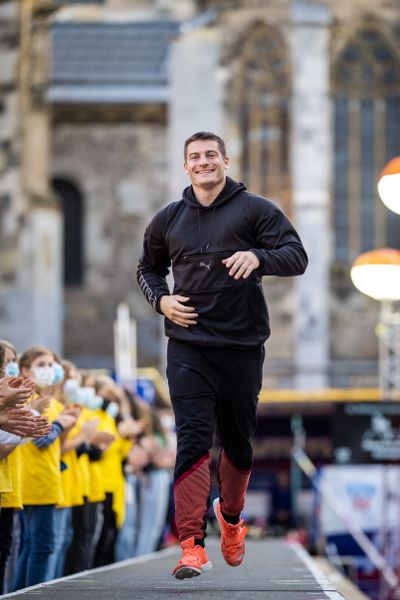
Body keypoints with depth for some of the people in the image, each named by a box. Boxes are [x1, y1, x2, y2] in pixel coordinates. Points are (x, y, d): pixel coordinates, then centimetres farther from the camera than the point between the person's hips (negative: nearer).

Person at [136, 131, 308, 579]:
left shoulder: (254, 210, 0)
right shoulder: (168, 219, 11)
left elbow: (297, 256, -8)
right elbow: (148, 267, 26)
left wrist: (259, 257, -28)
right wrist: (160, 299, 5)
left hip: (242, 346, 0)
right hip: (187, 346, 1)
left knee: (238, 440, 12)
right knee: (193, 439, -13)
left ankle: (231, 515, 39)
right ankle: (191, 544, -17)